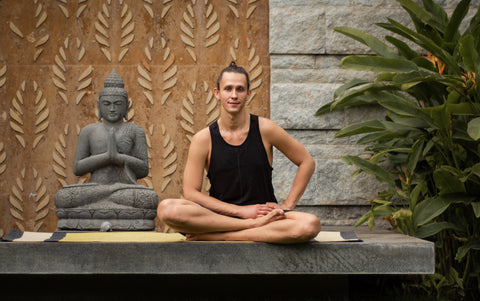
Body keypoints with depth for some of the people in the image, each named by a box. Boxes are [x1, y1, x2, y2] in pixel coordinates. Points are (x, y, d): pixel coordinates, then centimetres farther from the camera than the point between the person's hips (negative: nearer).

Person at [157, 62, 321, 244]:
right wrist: (241, 211, -12)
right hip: (220, 215, -1)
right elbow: (191, 193, -5)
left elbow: (307, 162, 11)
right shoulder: (203, 139, 1)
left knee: (311, 225, -32)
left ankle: (215, 236, -26)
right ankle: (255, 224, -25)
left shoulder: (264, 129, 2)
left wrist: (287, 206, 1)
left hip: (265, 212, 1)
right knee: (167, 208, -30)